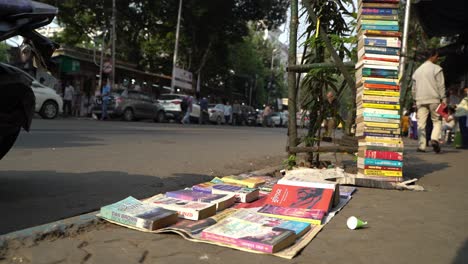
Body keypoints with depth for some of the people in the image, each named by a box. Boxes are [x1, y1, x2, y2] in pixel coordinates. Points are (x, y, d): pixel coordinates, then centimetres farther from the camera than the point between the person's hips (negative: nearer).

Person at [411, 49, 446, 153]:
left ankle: (422, 145, -1)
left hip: (421, 100, 4)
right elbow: (441, 86, -6)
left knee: (421, 123, 2)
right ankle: (434, 139, -17)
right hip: (434, 99, -4)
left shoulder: (417, 70, 17)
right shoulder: (436, 68, -1)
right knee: (437, 121, 5)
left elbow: (414, 88, 18)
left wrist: (415, 100, 23)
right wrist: (444, 99, -4)